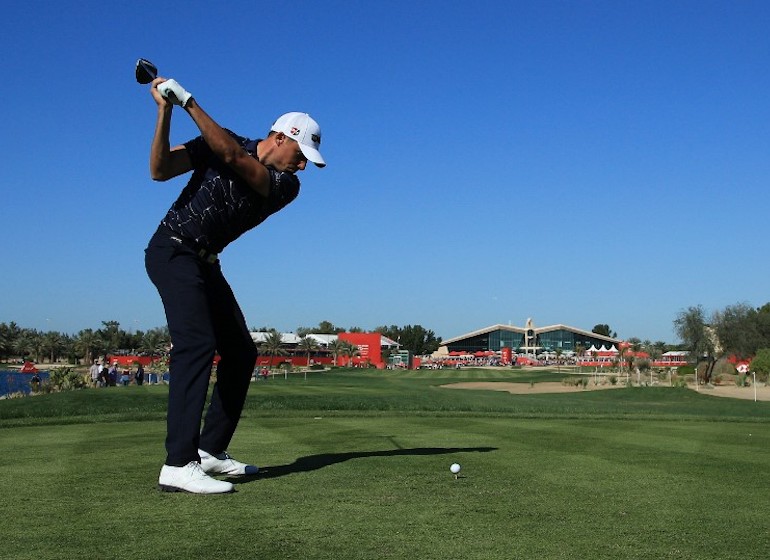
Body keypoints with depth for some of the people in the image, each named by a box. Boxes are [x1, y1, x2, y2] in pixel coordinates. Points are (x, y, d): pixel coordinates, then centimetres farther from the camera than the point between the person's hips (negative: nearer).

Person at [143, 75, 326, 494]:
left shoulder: (286, 185, -3)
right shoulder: (218, 141, -7)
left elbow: (234, 157, -21)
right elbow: (160, 170, -15)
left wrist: (188, 101, -26)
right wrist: (166, 111, -25)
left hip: (205, 263, 7)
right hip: (173, 250, -7)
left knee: (241, 352, 5)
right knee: (197, 343, -22)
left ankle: (210, 450, 13)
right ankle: (178, 465, -28)